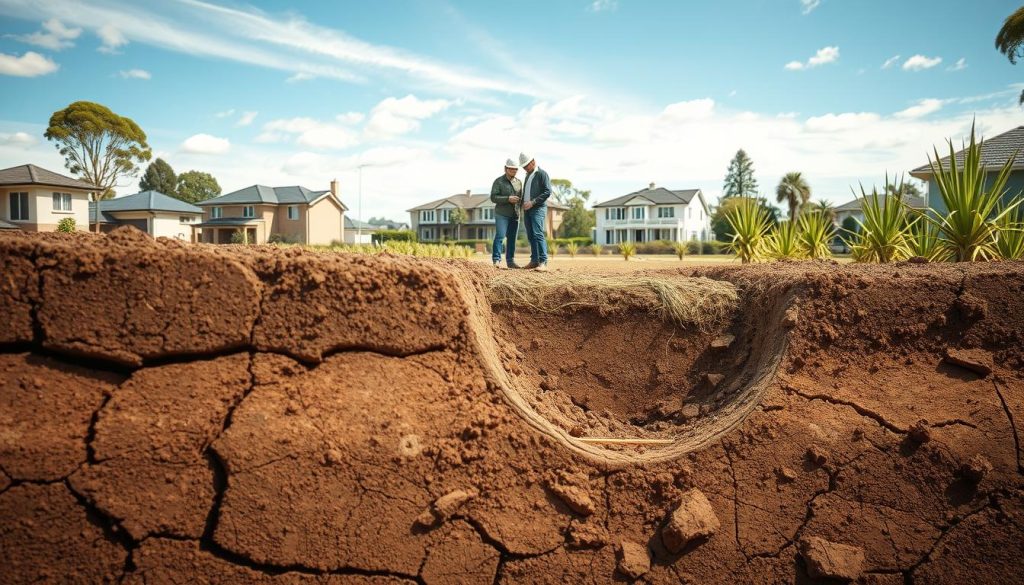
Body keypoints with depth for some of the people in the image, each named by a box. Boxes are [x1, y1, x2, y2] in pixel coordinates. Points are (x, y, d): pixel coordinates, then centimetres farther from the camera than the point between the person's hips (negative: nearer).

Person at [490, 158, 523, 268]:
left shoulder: (519, 182, 15)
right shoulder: (498, 181, 0)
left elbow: (521, 197, 23)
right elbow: (493, 197, -8)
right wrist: (508, 199, -17)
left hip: (515, 215, 5)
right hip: (502, 214, -5)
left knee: (512, 238, 6)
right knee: (500, 236, -12)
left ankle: (510, 261, 11)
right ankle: (496, 260, -12)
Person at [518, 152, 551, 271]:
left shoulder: (542, 173, -3)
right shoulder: (528, 175, 21)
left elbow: (547, 192, -11)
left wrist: (533, 202, -16)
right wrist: (523, 203, 12)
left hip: (538, 208, -8)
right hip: (527, 209, 8)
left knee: (538, 234, -17)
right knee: (530, 236, 6)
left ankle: (543, 262, -20)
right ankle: (534, 260, 10)